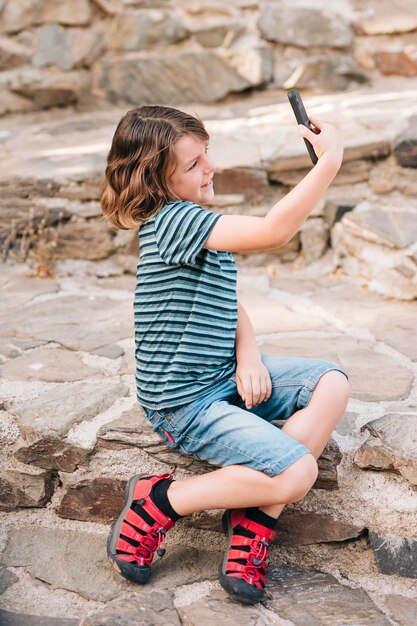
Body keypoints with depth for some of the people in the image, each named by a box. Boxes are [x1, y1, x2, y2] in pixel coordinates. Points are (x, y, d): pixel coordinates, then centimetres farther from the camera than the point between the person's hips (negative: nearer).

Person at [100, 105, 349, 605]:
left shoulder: (195, 221, 11)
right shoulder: (174, 220, -21)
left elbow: (231, 308, 12)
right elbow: (274, 231, -33)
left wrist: (249, 357, -6)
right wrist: (330, 160, -29)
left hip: (224, 378, 10)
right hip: (184, 404, -10)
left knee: (331, 382, -2)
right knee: (296, 473, -19)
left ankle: (253, 523, -3)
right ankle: (158, 501, -2)